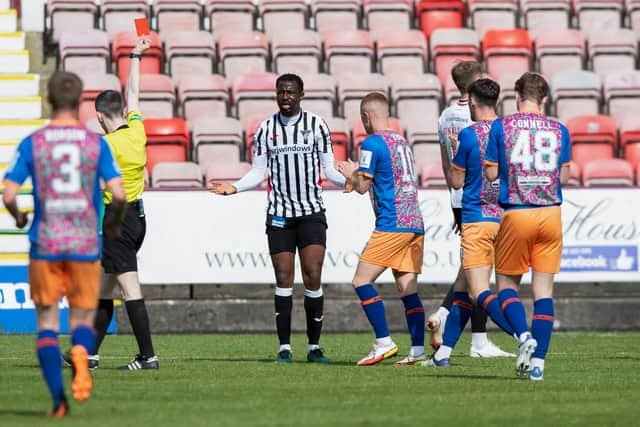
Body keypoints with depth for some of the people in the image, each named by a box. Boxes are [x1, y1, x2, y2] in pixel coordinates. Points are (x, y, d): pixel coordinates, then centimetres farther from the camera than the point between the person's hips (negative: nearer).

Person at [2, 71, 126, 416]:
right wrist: (115, 221, 13)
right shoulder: (96, 143, 0)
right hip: (86, 245, 0)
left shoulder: (32, 144, -1)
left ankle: (58, 400, -4)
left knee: (47, 322, 8)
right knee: (82, 319, 11)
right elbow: (118, 194, -7)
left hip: (45, 245, 0)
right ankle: (81, 354, -24)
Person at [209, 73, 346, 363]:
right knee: (284, 280, -3)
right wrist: (234, 187, -6)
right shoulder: (266, 129, 8)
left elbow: (329, 170, 4)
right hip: (279, 214, 1)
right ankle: (284, 347, 2)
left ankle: (314, 346, 2)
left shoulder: (316, 125, 4)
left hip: (312, 212, -1)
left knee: (313, 279, -7)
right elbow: (258, 173, 11)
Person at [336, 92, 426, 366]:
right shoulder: (402, 142, 18)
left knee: (362, 281, -4)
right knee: (408, 289, 5)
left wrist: (350, 174, 14)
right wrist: (358, 174, 33)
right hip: (415, 224, 8)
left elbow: (362, 186, -7)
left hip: (392, 225, -8)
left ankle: (384, 343, -12)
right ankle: (418, 351, -2)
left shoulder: (372, 143, -6)